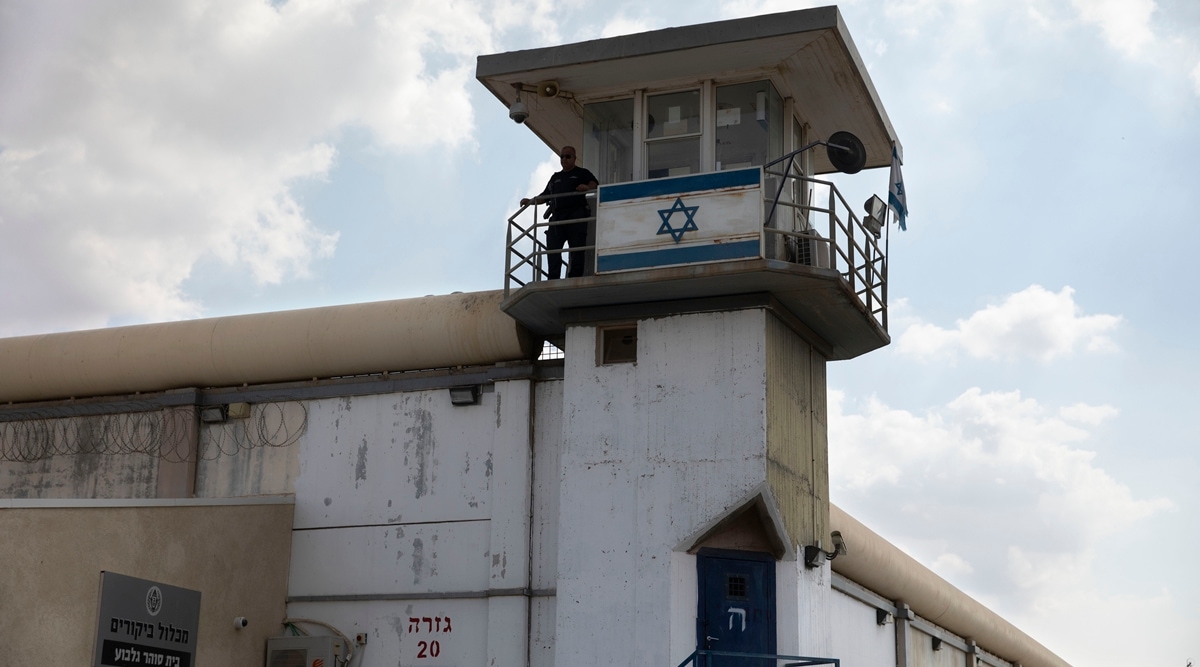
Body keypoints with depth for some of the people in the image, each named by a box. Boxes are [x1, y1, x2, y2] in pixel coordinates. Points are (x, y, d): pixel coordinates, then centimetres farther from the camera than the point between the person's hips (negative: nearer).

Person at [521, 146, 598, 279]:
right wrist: (531, 201, 16)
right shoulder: (555, 177, 31)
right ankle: (553, 281, -12)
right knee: (552, 248, -8)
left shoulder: (582, 173, 16)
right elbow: (545, 196, 32)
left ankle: (575, 278, -14)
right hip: (557, 216, 4)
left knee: (577, 250, -10)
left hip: (576, 214, -4)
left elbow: (595, 184, 0)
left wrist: (587, 187, -22)